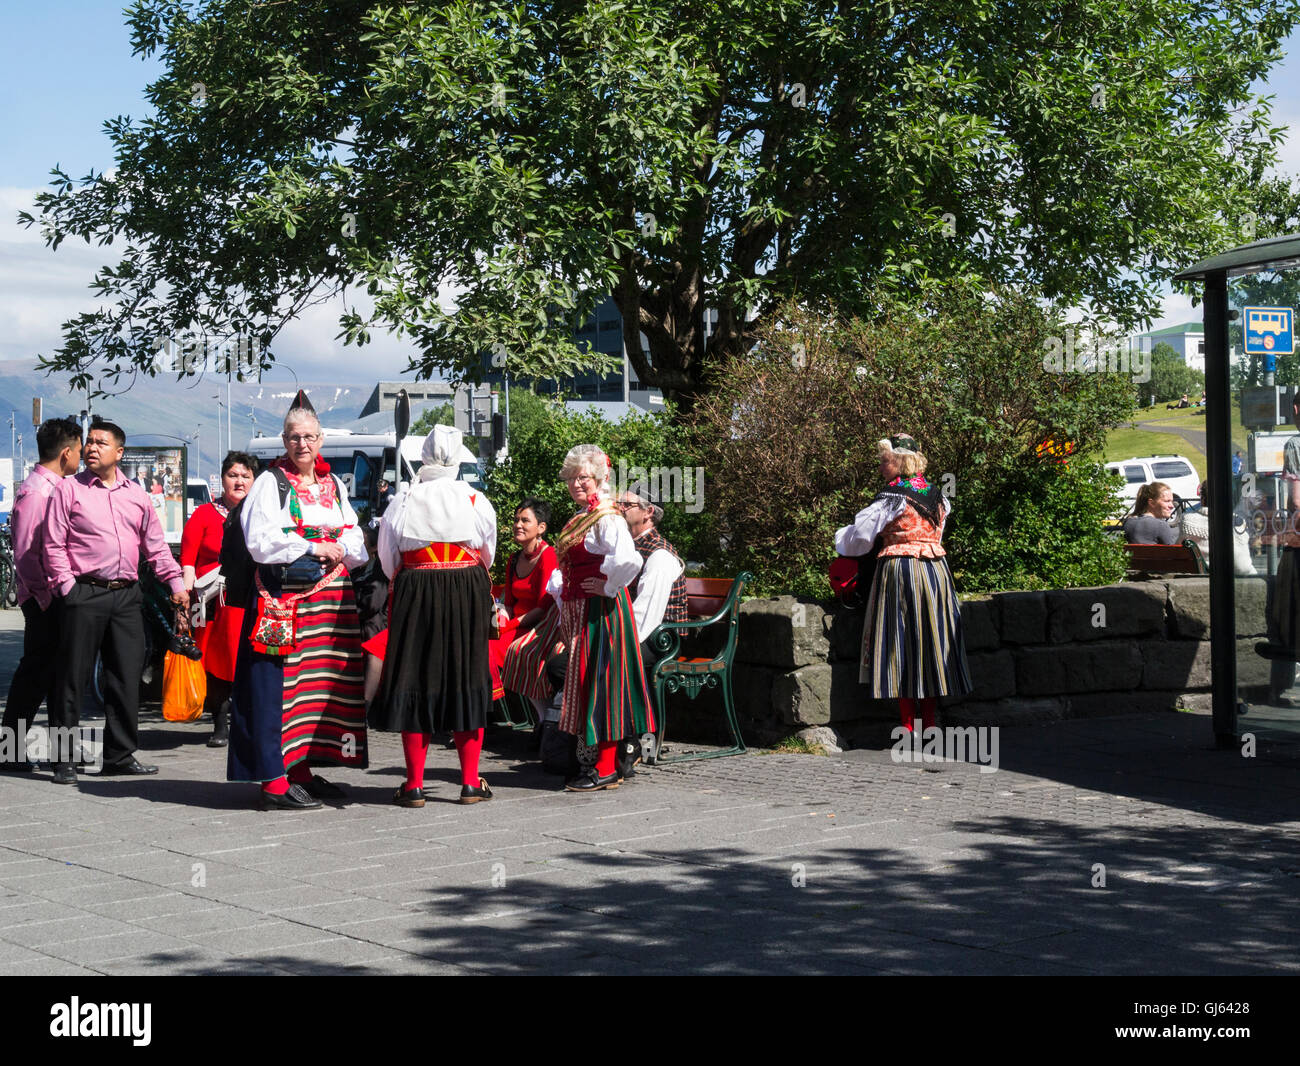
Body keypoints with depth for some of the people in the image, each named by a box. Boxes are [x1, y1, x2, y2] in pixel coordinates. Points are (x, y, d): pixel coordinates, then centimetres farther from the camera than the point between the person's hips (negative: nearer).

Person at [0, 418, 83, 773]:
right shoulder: (34, 491, -16)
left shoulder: (59, 487, 13)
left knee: (59, 670, 14)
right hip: (43, 598, -9)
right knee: (36, 671, -5)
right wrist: (46, 596, -18)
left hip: (60, 595, 9)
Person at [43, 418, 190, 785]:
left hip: (127, 595, 4)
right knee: (74, 676, -3)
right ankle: (64, 758, 3)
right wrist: (67, 586, -11)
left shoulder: (136, 494, 15)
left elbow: (155, 545, 19)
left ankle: (120, 754, 15)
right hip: (84, 593, -4)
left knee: (126, 677, 5)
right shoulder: (68, 490, 2)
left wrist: (175, 583, 10)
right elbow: (54, 545, -2)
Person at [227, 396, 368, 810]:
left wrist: (340, 549, -7)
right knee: (279, 684, -8)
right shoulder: (270, 482, 0)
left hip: (330, 597, 6)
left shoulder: (334, 485, 17)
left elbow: (356, 543, 15)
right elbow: (260, 542, -11)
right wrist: (312, 547, -12)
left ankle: (302, 769, 13)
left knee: (320, 680, 6)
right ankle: (274, 781, -9)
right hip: (284, 598, -6)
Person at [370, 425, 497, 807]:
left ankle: (414, 785, 5)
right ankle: (470, 783, 10)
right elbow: (488, 555, 10)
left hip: (415, 598, -1)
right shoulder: (475, 501, -3)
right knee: (466, 682, 8)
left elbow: (388, 561, 4)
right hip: (468, 598, 1)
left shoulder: (402, 504, -5)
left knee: (415, 681, 4)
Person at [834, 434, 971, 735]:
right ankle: (929, 721, 14)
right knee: (931, 641, 10)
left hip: (899, 572, -6)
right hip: (936, 570, 6)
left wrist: (841, 537, 13)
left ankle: (907, 724, -1)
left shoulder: (890, 499, -11)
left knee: (901, 645, 0)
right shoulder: (936, 497, 8)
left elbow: (860, 537, -8)